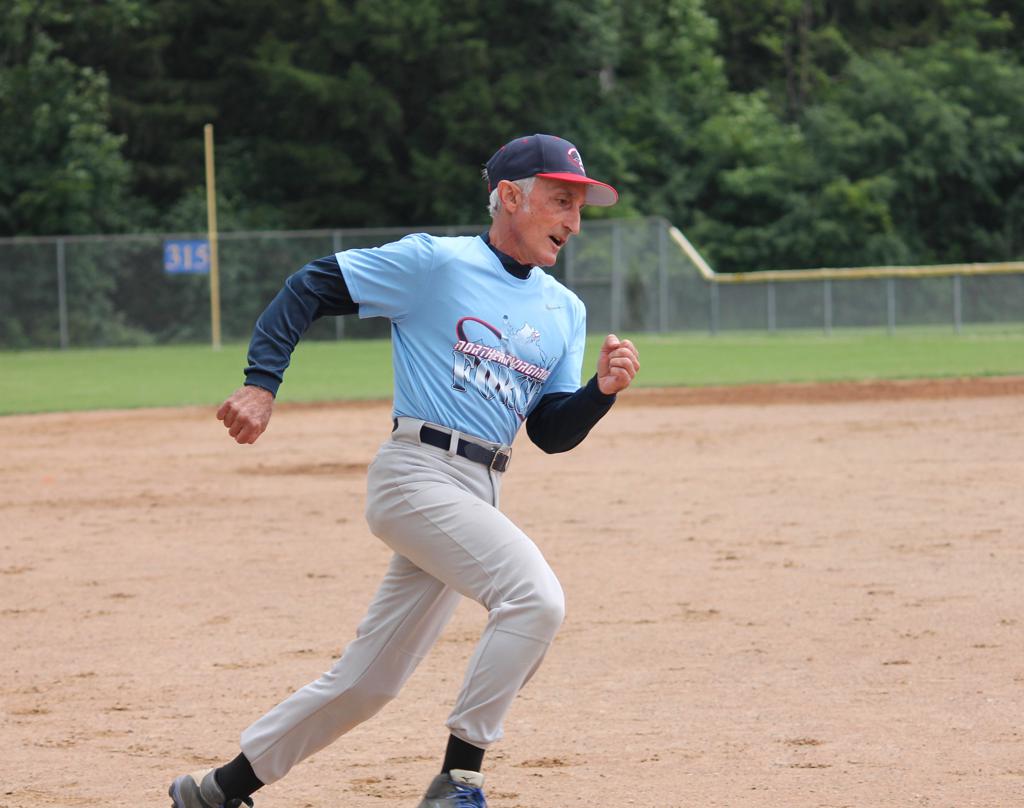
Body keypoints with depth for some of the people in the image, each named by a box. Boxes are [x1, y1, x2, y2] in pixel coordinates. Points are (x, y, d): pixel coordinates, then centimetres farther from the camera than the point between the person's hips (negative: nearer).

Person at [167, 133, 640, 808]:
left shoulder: (565, 310, 16)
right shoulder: (434, 263, -4)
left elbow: (552, 434, 14)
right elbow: (308, 288, -2)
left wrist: (604, 389, -6)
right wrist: (261, 385, -12)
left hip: (479, 496, 7)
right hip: (418, 474, -7)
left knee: (370, 679, 9)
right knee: (535, 597, -26)